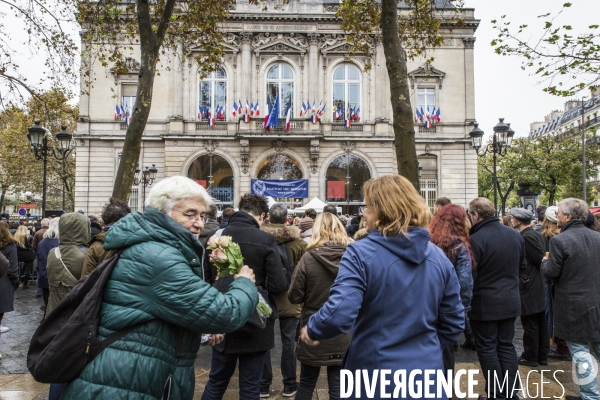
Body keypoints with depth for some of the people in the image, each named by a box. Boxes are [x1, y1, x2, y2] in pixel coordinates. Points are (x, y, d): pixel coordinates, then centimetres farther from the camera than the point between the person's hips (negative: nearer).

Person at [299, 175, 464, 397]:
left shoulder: (361, 253, -16)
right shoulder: (439, 258, 0)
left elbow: (338, 314, -26)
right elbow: (454, 323, 6)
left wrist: (311, 330, -6)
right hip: (426, 373, 4)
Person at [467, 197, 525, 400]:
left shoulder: (476, 239, -22)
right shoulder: (515, 235, 2)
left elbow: (469, 276, -18)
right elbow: (522, 265, 15)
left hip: (484, 303, -6)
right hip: (510, 301, 6)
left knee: (487, 348, 6)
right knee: (506, 346, 15)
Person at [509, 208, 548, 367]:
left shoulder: (526, 237, -18)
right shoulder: (537, 235, 10)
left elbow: (540, 259, -20)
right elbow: (541, 259, 13)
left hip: (529, 287, -9)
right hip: (538, 286, 9)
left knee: (530, 325, 1)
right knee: (540, 323, 15)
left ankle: (530, 357, 11)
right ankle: (542, 356, 24)